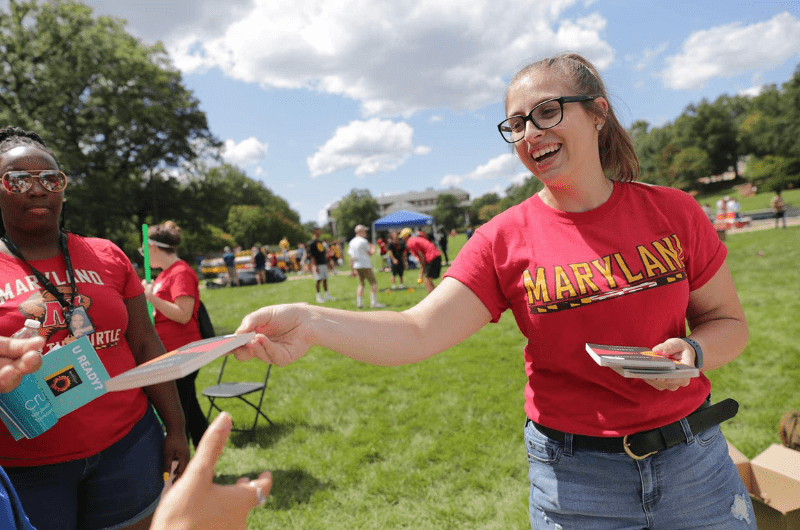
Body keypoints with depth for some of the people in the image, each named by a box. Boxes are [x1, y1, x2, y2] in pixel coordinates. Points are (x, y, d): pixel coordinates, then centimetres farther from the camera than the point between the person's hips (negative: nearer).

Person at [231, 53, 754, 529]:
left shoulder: (672, 212, -6)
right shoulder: (504, 240, -12)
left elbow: (729, 321, 5)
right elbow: (419, 333, -21)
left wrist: (692, 352, -17)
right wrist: (313, 322, -35)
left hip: (693, 462, 2)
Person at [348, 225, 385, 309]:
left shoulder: (352, 242, 11)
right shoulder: (363, 241, -11)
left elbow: (351, 257, 12)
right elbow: (370, 253, -5)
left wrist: (352, 270, 15)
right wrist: (373, 250, 18)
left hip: (356, 266, 8)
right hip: (365, 266, -8)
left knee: (361, 284, 14)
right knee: (373, 283, -2)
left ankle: (359, 303, 9)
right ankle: (373, 302, -7)